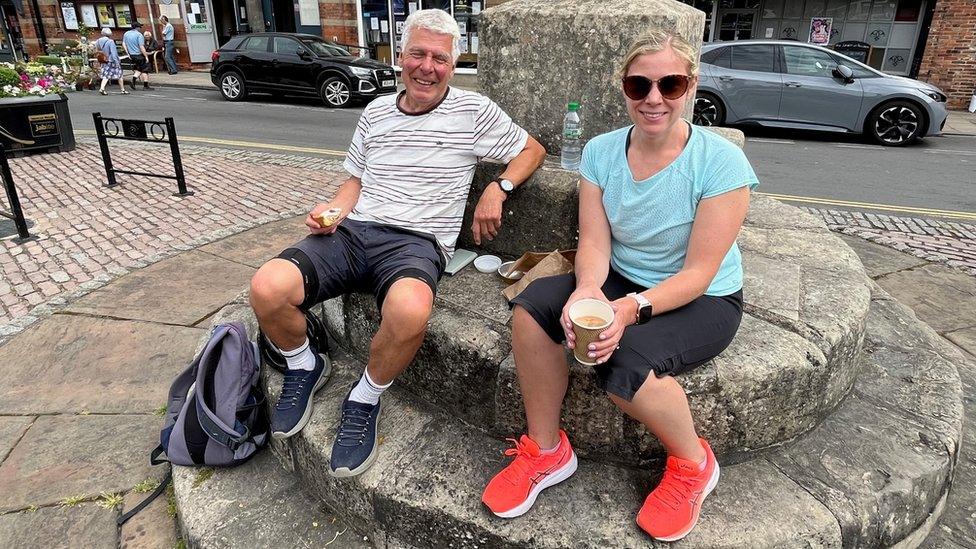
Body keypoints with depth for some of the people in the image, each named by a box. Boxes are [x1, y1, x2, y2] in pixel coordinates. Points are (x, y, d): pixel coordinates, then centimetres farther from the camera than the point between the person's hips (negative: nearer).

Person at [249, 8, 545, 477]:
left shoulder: (473, 111, 7)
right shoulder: (377, 111, 18)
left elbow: (532, 150, 15)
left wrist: (497, 188, -4)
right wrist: (333, 209, 4)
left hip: (416, 241, -4)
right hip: (352, 230, 4)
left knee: (410, 311, -40)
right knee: (267, 289, -23)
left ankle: (366, 399, -8)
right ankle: (305, 366, 11)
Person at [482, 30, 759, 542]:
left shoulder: (721, 162, -19)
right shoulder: (601, 151, -5)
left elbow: (698, 272, -20)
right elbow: (594, 243, -9)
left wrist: (632, 308, -36)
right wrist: (587, 291, -31)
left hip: (703, 300, -4)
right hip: (622, 281, 5)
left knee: (624, 362, -33)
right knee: (531, 306, -21)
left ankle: (692, 465, 1)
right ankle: (545, 451, -3)